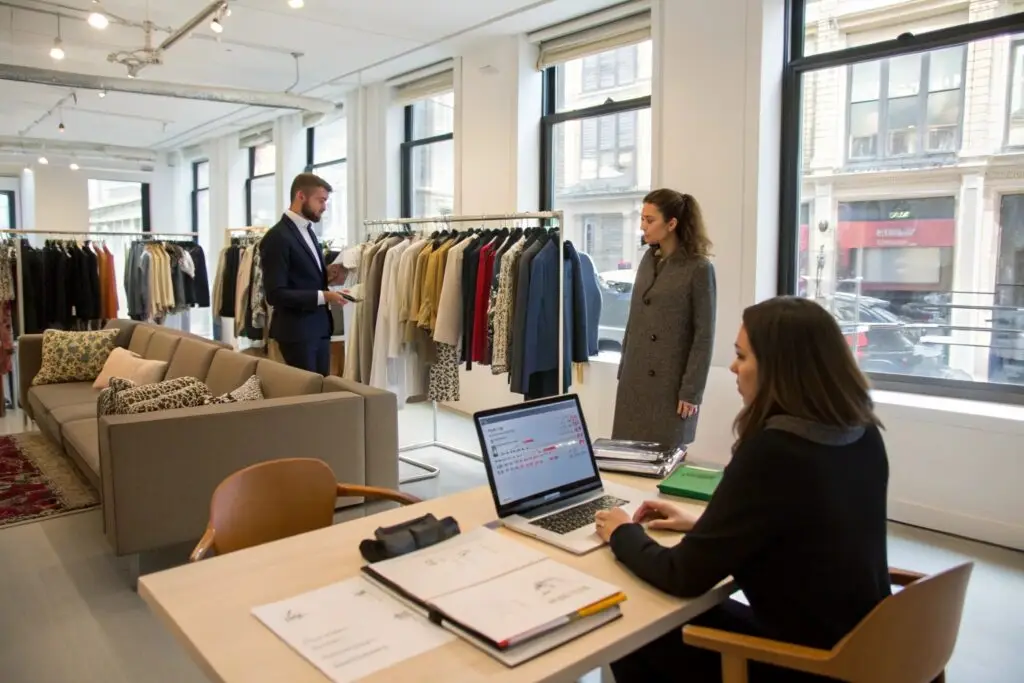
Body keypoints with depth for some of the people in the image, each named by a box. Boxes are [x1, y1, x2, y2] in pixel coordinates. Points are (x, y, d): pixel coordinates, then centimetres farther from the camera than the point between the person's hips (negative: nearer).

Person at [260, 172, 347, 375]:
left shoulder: (307, 230, 14)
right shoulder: (277, 237, -15)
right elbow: (275, 294, -19)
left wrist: (326, 277, 2)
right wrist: (323, 296, -20)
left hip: (319, 327, 9)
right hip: (297, 331, -9)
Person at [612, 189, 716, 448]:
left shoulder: (699, 269, -10)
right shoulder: (649, 260, 8)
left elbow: (704, 336, -11)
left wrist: (691, 391, -13)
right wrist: (623, 370, 11)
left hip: (671, 383, -6)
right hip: (635, 379, 6)